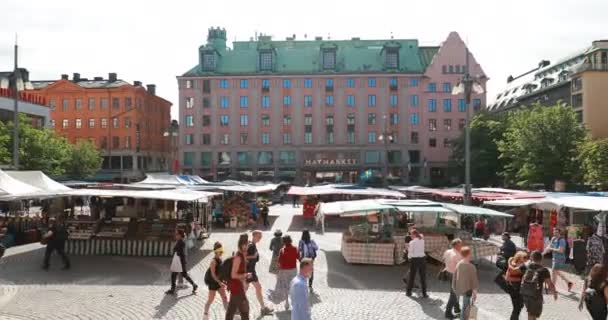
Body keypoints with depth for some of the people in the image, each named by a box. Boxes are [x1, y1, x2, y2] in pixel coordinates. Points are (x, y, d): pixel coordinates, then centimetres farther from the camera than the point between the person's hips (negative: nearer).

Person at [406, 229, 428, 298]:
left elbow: (410, 252, -7)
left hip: (414, 259, -3)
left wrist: (409, 257, 11)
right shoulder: (422, 240, 4)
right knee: (423, 277, 6)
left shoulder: (412, 242, -9)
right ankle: (424, 293, 5)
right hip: (422, 258, 3)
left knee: (411, 276, 11)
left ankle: (408, 292, 19)